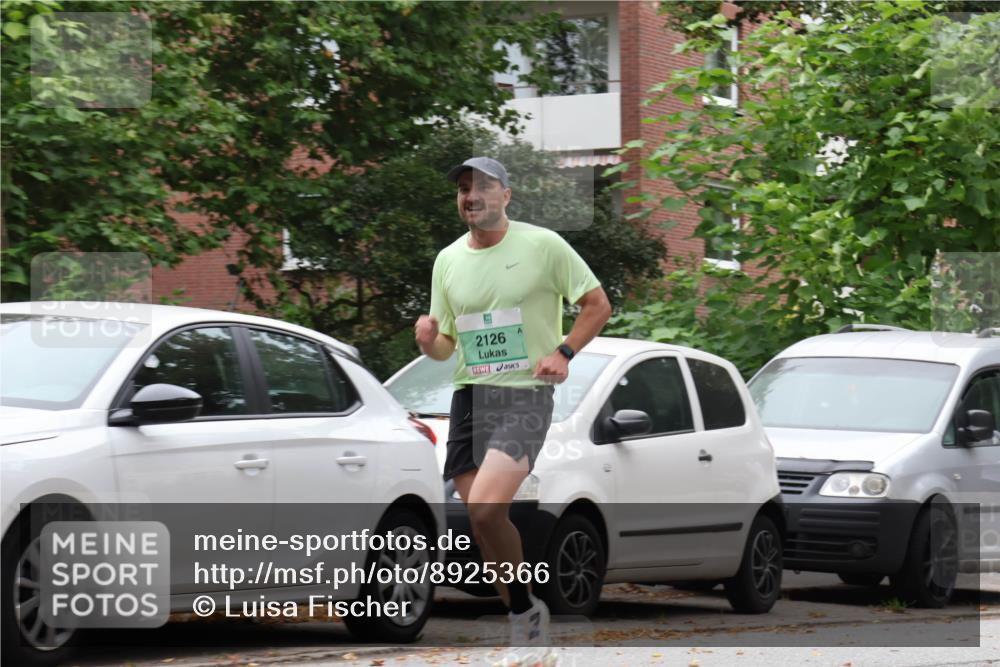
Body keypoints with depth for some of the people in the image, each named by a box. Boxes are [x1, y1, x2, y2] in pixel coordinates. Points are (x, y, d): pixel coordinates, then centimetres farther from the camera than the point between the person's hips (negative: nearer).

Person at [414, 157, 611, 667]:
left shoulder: (543, 245, -3)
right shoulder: (448, 261, 12)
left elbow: (597, 304, 3)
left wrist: (563, 352, -11)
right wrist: (428, 341, -5)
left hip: (524, 395, -5)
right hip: (468, 396, 6)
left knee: (485, 510, -23)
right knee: (483, 526, 2)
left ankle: (524, 610, -2)